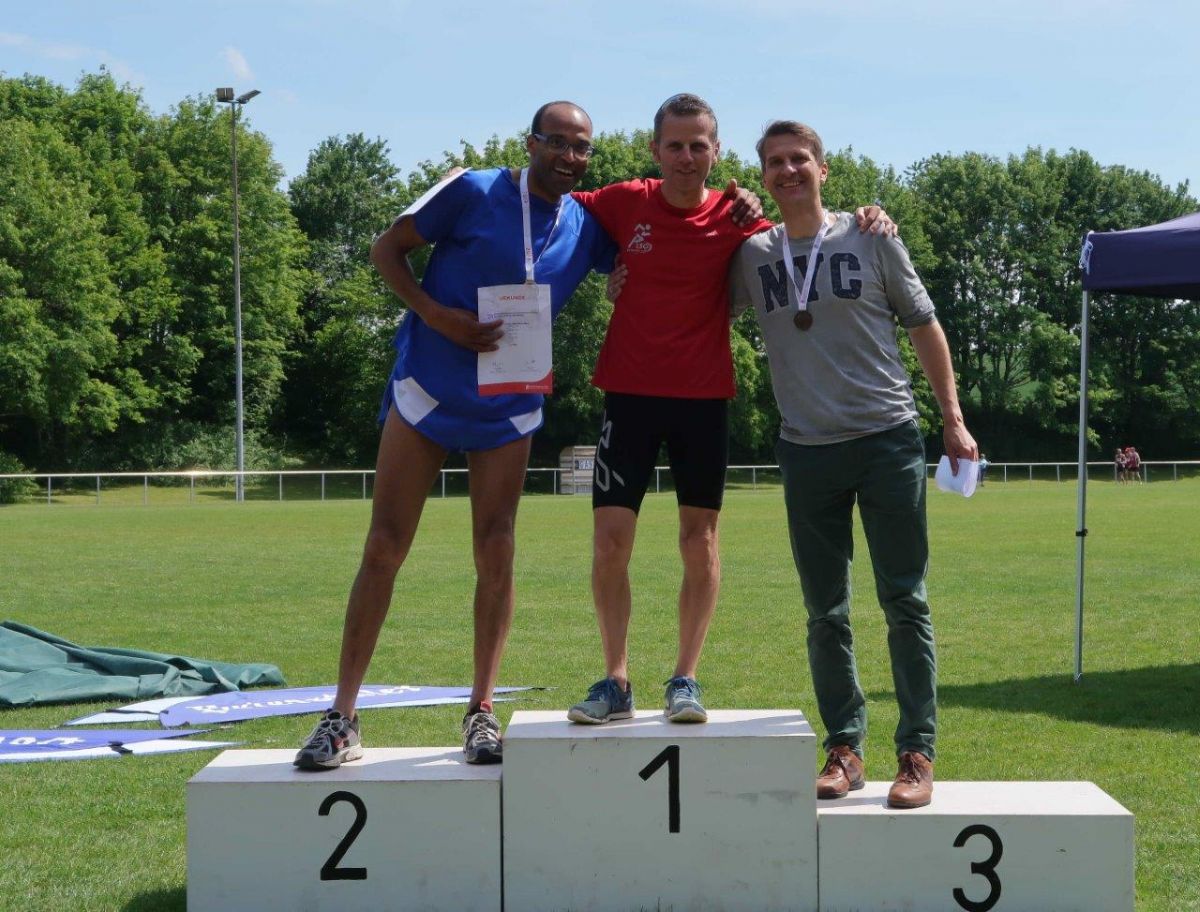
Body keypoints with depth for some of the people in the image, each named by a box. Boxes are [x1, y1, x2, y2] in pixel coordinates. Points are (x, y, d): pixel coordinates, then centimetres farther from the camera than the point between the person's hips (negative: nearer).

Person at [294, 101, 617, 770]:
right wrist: (436, 314, -19)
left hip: (510, 407, 3)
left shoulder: (587, 227, 3)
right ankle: (342, 718, 2)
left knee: (496, 553, 1)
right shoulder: (475, 192, -8)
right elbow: (388, 249, -3)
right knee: (385, 547, -3)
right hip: (427, 388, -3)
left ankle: (482, 714, 10)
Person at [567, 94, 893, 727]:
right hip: (630, 392, 1)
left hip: (703, 399, 0)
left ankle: (685, 678, 14)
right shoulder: (625, 204, 0)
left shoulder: (734, 220, -3)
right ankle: (616, 682, 8)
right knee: (609, 538, -3)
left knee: (700, 542, 3)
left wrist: (864, 219, -13)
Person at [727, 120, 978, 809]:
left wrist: (953, 420, 2)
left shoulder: (870, 239, 1)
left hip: (888, 441, -2)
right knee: (826, 613, 7)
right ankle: (845, 749, 16)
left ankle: (918, 753, 4)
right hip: (807, 450, 3)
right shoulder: (752, 255, 6)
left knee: (905, 602, -2)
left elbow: (925, 328, 6)